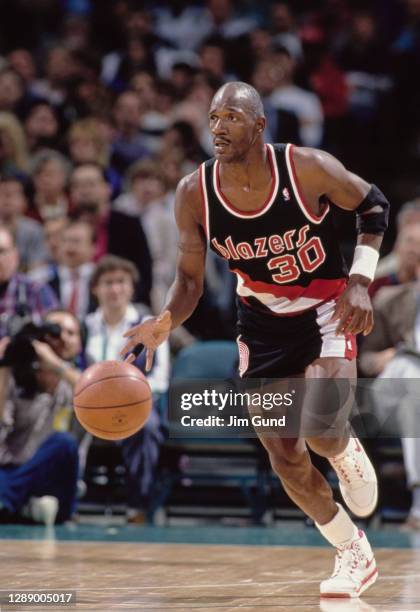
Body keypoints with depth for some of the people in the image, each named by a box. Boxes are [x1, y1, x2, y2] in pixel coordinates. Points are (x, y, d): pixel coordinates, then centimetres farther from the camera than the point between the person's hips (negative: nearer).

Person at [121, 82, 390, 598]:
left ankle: (347, 455, 13)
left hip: (326, 310, -3)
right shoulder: (195, 193, -15)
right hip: (261, 321, 4)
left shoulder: (307, 168, -22)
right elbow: (190, 280, -6)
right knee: (284, 455, 4)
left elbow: (373, 205, -4)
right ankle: (354, 555, 25)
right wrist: (164, 323, -27)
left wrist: (360, 280, -15)